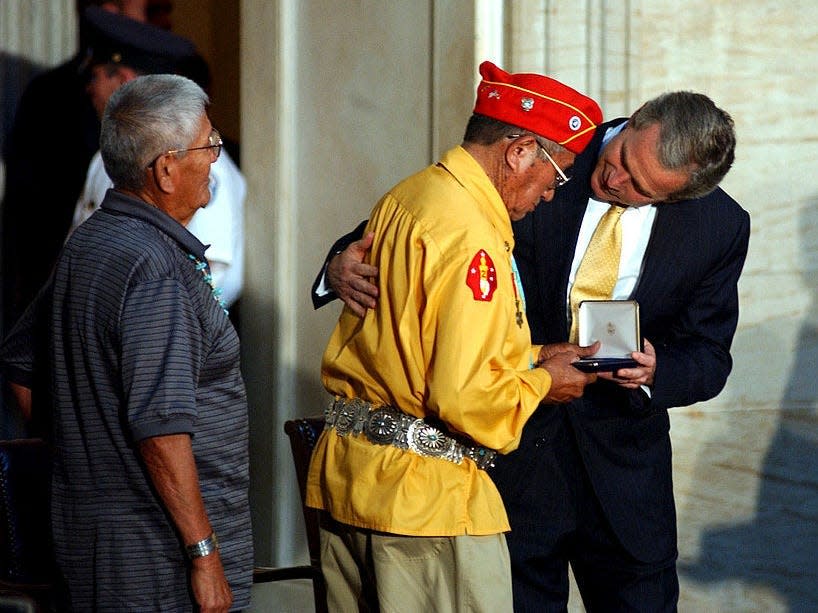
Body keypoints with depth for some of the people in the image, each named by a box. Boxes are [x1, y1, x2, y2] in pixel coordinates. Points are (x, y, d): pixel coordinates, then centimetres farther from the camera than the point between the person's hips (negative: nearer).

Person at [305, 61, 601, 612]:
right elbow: (465, 394, -23)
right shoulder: (471, 235, -18)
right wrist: (540, 383, -4)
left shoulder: (405, 199, 11)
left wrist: (532, 356, 17)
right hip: (425, 494, -10)